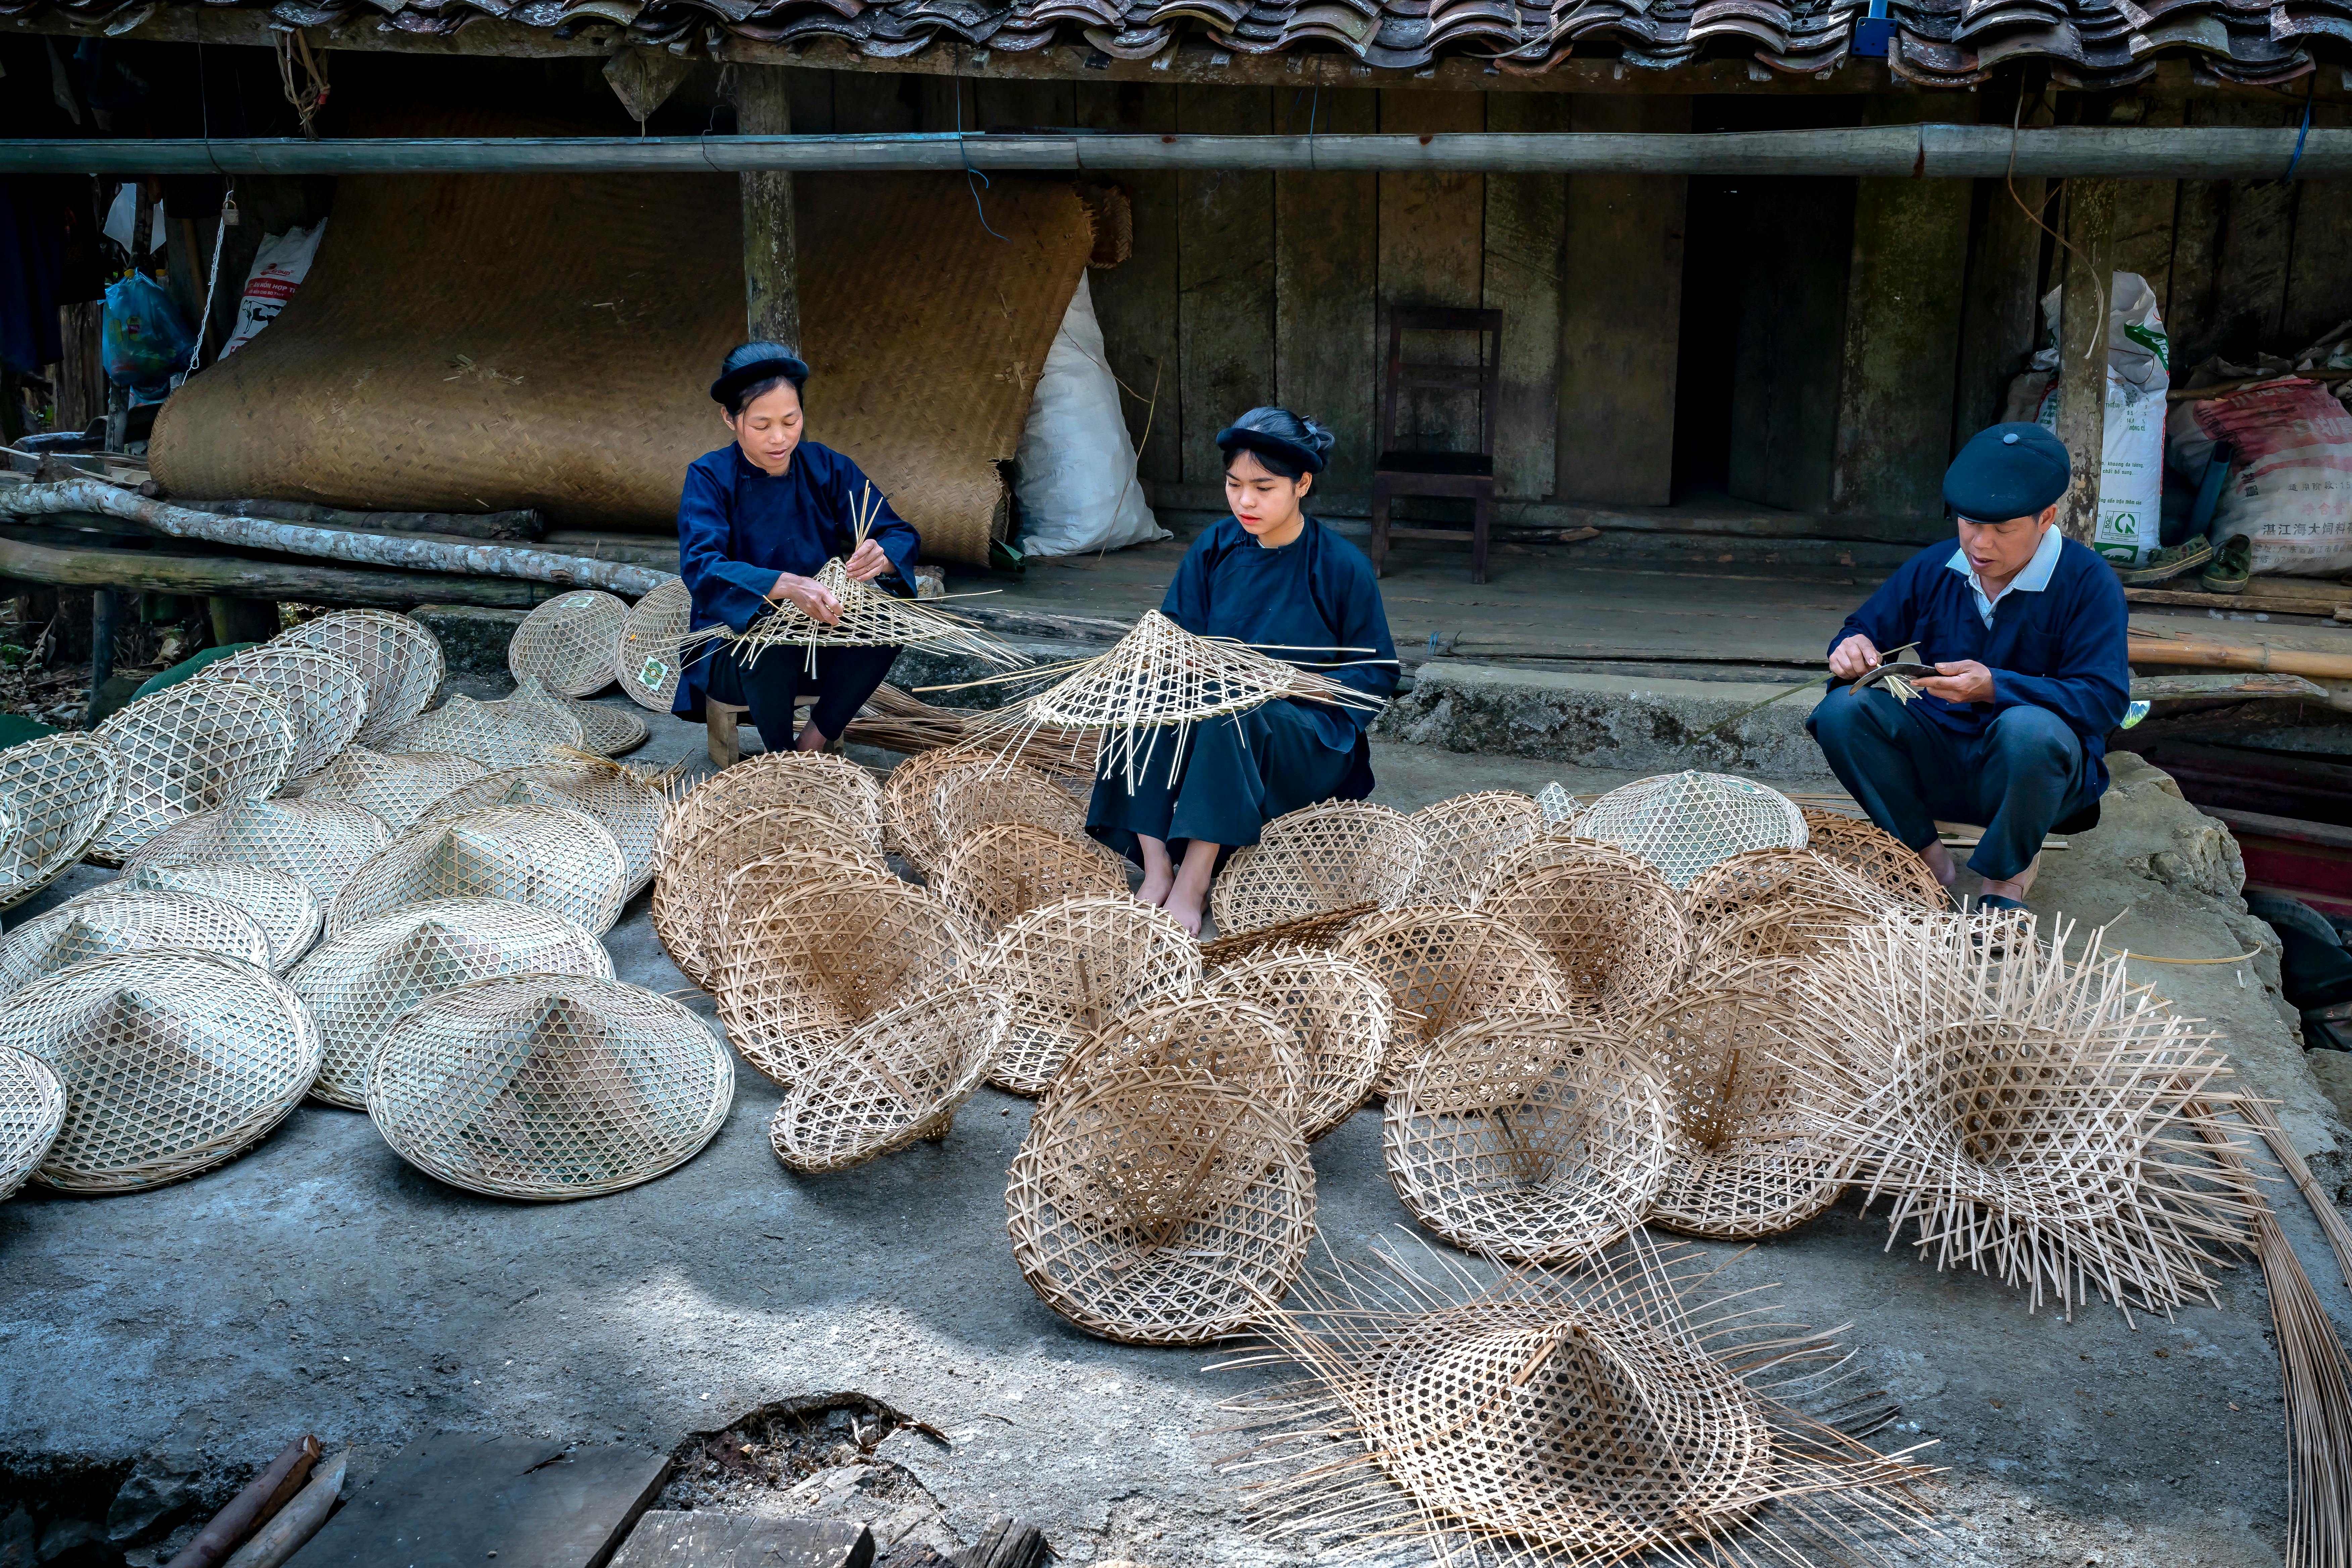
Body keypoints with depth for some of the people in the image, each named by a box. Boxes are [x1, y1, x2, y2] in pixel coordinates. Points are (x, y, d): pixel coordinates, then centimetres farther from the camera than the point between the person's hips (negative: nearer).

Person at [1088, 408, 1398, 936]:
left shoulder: (1341, 566, -7)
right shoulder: (1213, 549, 5)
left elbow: (1378, 675, -3)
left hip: (1313, 741, -4)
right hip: (1218, 708, 5)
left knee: (1229, 723, -37)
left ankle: (1192, 887, -33)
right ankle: (1156, 871, -31)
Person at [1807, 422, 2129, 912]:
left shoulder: (2088, 582, -10)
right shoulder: (1931, 569, 3)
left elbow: (2104, 700, -19)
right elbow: (1866, 630, 12)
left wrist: (1994, 688, -33)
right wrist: (1853, 648, -15)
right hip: (1938, 759, 4)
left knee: (2030, 729, -39)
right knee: (1843, 711, -22)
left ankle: (2006, 877, -9)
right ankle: (1927, 856, -6)